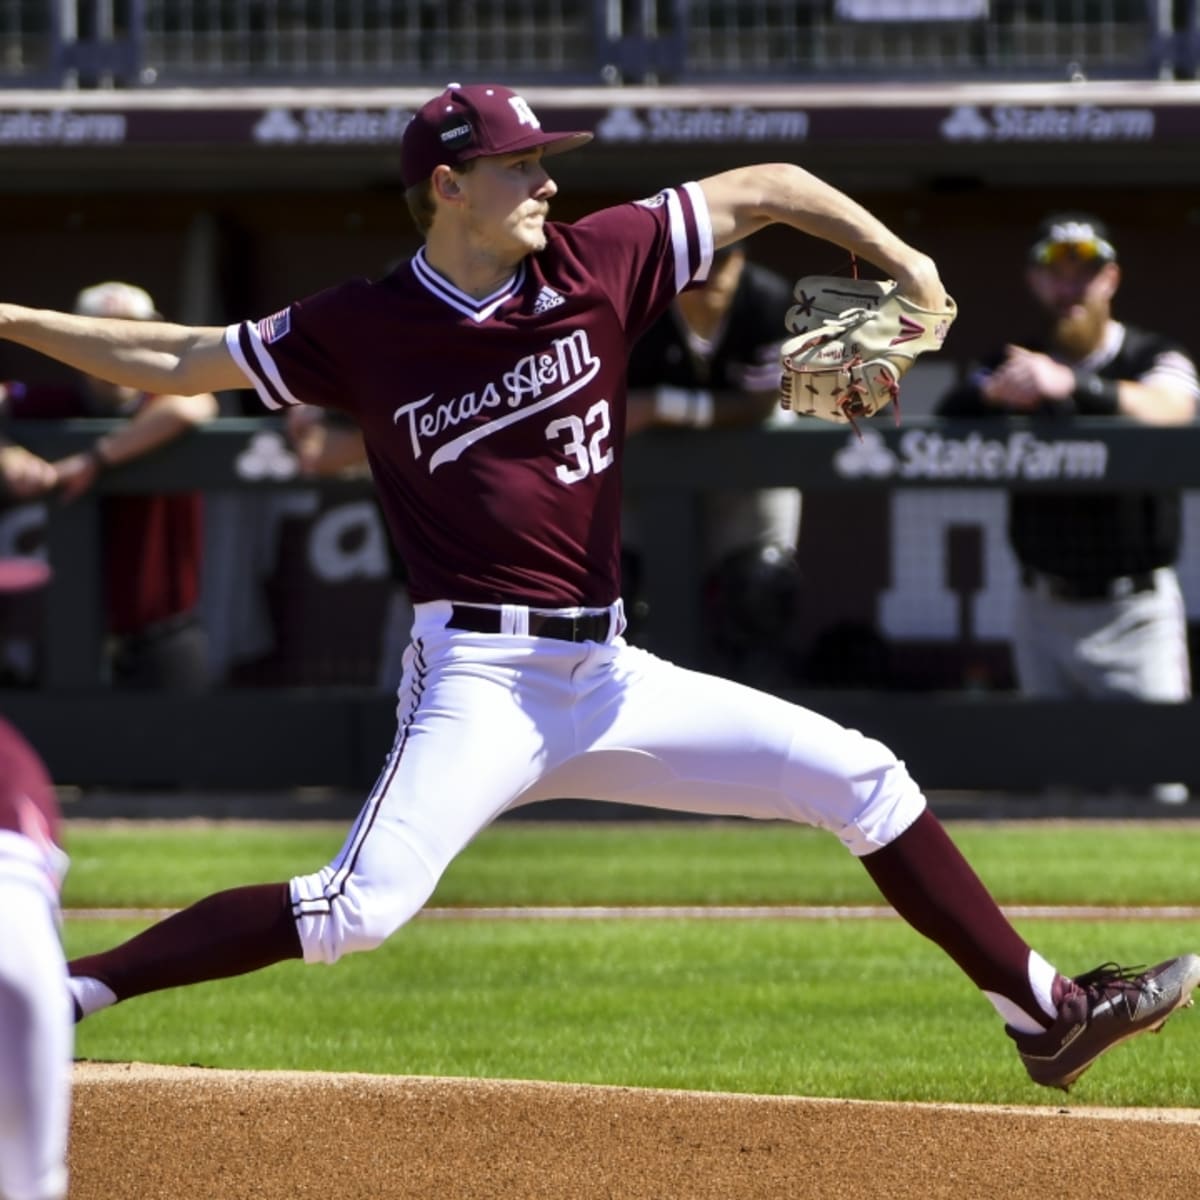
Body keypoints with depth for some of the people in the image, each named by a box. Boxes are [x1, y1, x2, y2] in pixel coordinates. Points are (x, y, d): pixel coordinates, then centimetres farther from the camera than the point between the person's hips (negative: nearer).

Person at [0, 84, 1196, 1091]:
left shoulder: (596, 265, 3)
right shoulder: (363, 329, -3)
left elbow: (764, 188, 9)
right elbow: (175, 360, 5)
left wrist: (901, 262, -3)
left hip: (608, 676, 5)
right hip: (480, 675, -5)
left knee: (861, 777, 5)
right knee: (364, 906, -25)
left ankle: (1043, 1010, 14)